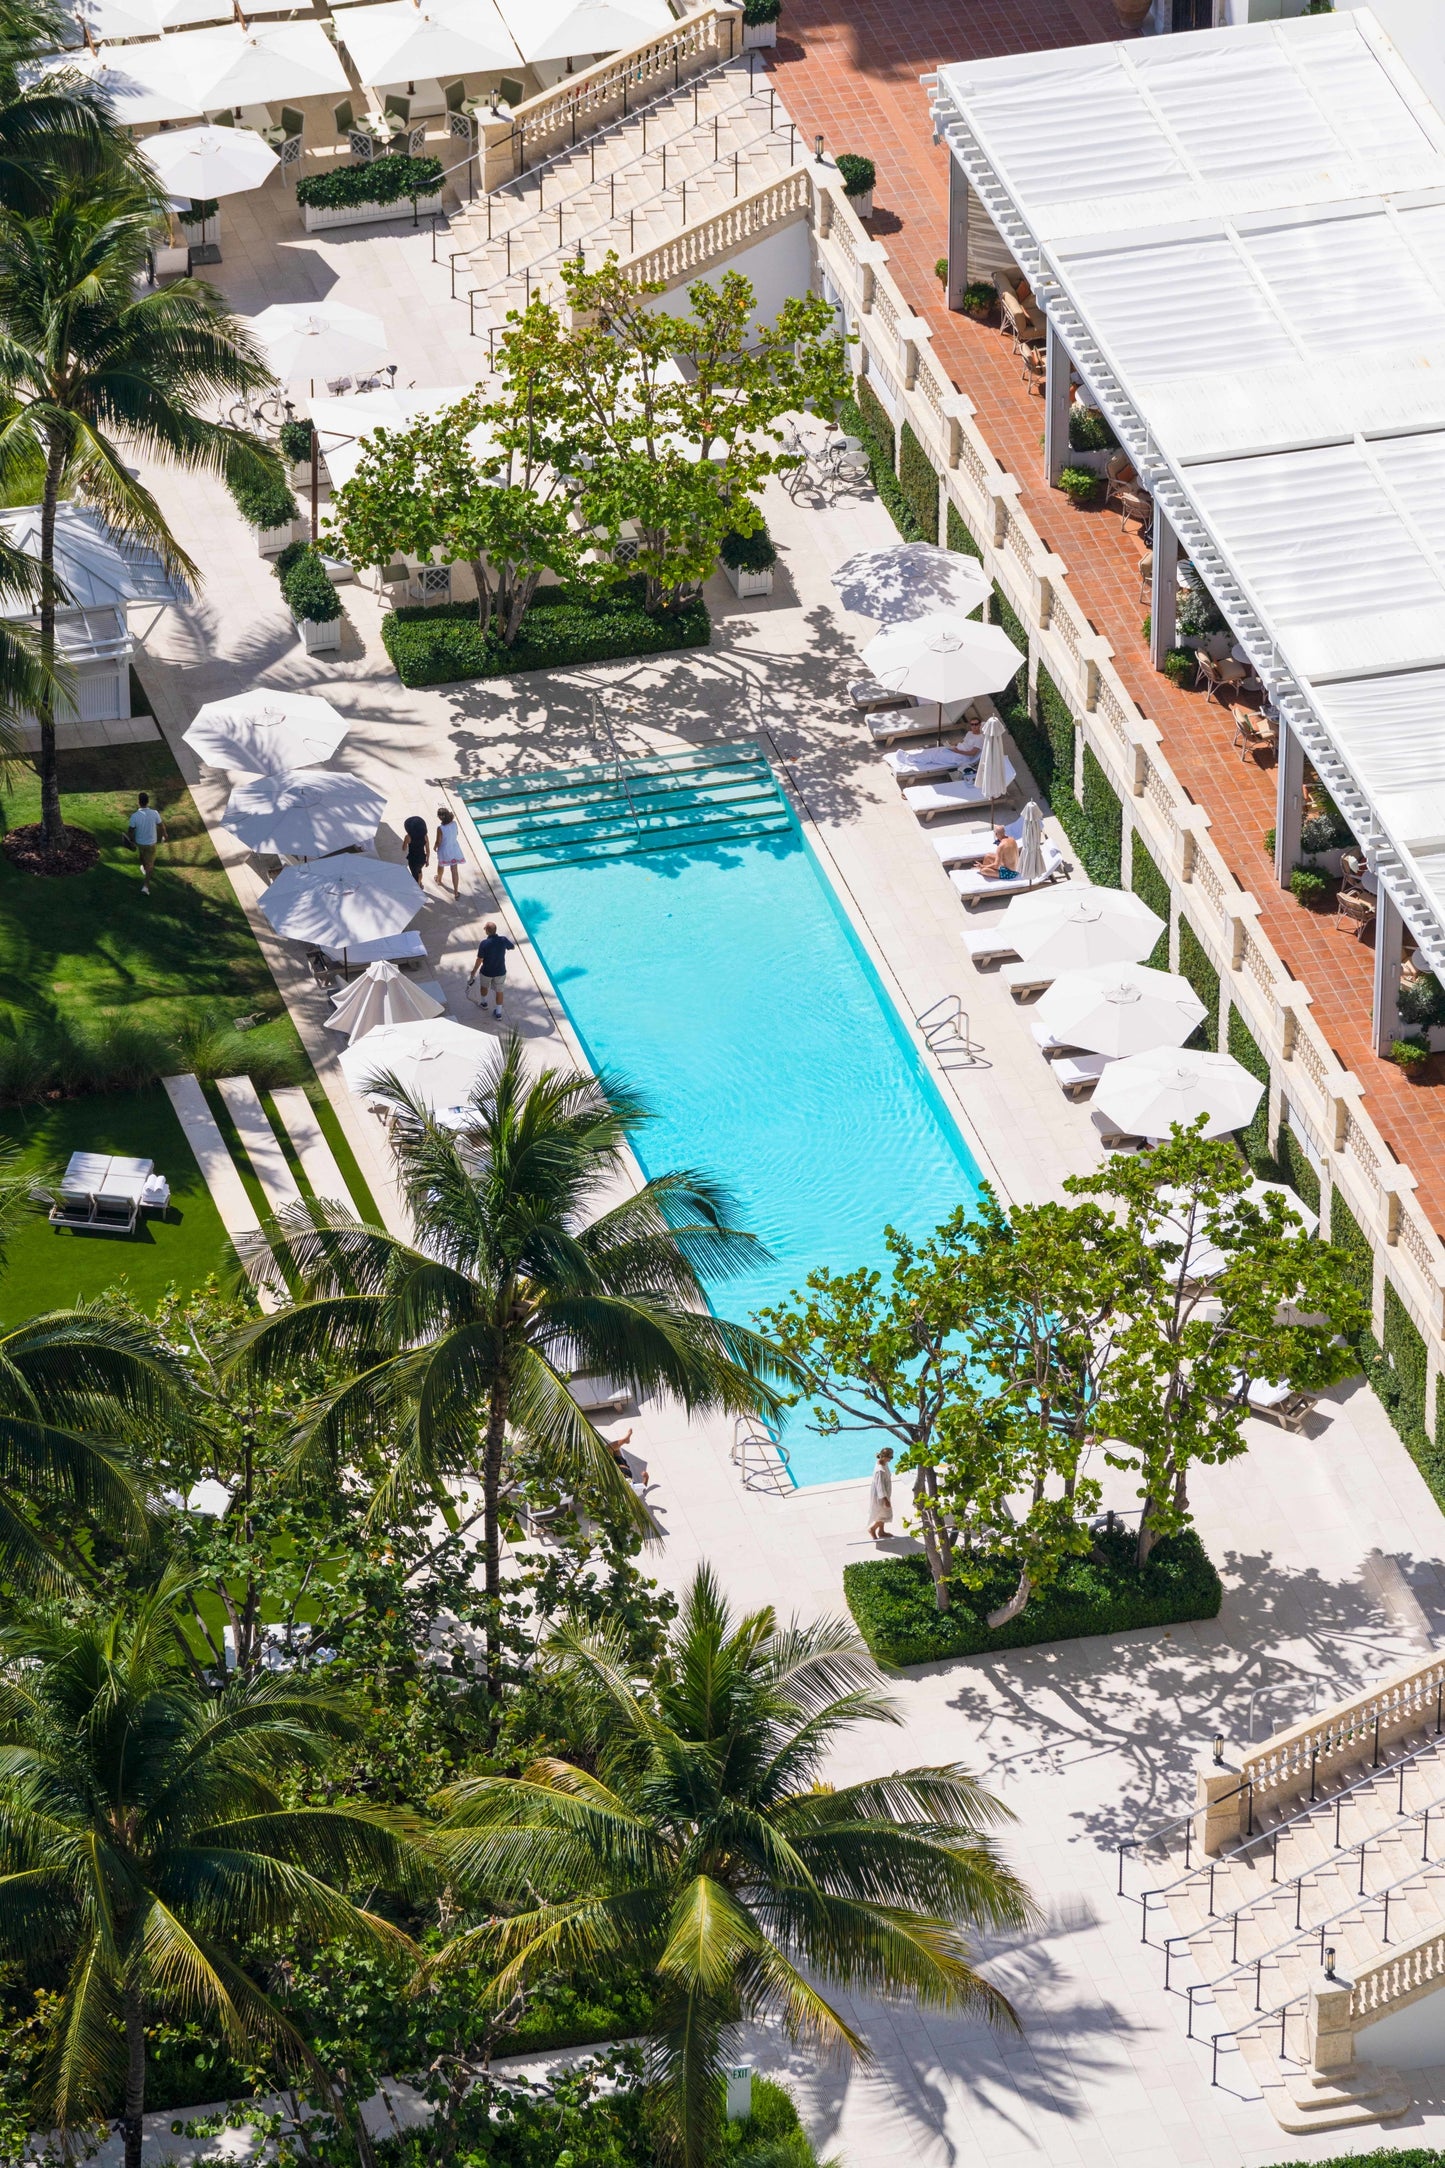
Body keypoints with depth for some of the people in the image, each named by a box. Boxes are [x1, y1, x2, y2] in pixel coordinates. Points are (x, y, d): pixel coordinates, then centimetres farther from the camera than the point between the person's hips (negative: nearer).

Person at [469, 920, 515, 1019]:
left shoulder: (484, 943, -27)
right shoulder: (503, 940, -19)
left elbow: (479, 960, -20)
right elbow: (512, 947, 2)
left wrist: (473, 972, -7)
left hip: (487, 971, -2)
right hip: (500, 971, 2)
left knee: (484, 986, 29)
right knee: (499, 991, 19)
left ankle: (484, 1002, 51)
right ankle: (498, 1012, 27)